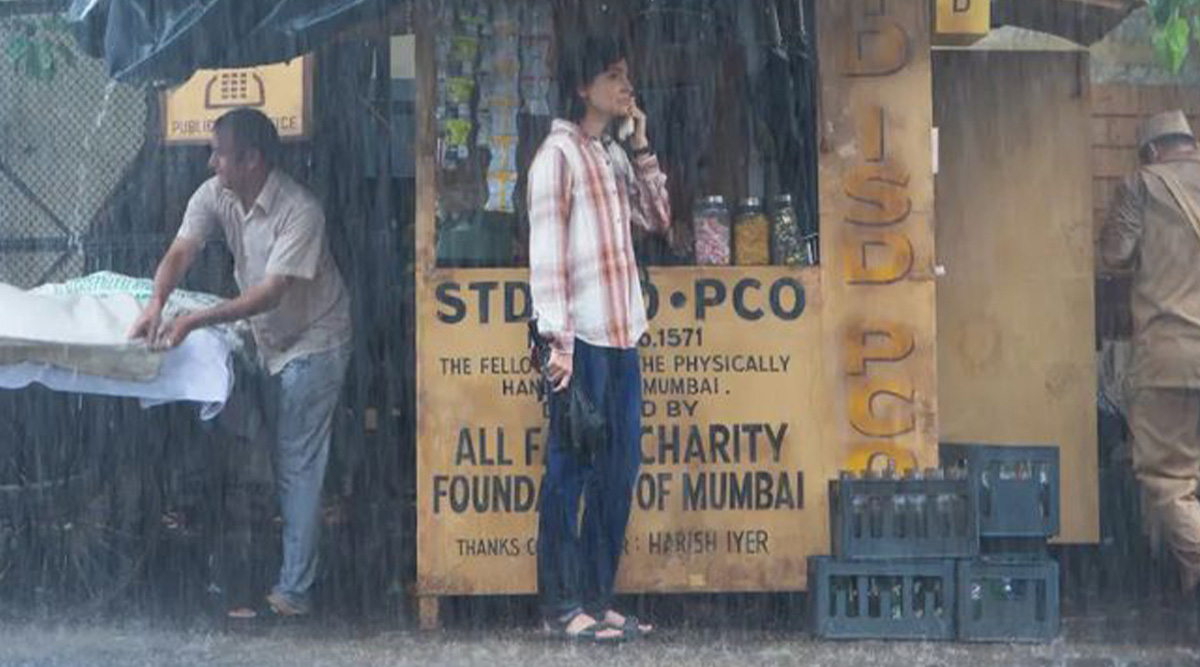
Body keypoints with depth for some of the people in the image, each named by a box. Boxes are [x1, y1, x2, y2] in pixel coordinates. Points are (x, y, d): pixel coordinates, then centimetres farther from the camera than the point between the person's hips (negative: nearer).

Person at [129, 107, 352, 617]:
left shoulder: (299, 212, -28)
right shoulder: (214, 196, -7)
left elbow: (269, 294, -31)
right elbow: (181, 252, -17)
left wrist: (193, 322, -38)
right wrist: (156, 303, -37)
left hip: (312, 342, -7)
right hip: (270, 341, 7)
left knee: (298, 465, -7)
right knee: (279, 459, 12)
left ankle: (294, 590, -5)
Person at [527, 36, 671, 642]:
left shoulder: (614, 155, 18)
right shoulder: (559, 153, -6)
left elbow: (657, 218, 17)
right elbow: (546, 250, -11)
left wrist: (641, 146, 10)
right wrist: (557, 340, -17)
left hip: (622, 338, 8)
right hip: (583, 340, -8)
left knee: (618, 469, 8)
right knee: (570, 469, -4)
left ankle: (597, 599, 14)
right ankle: (562, 605, -1)